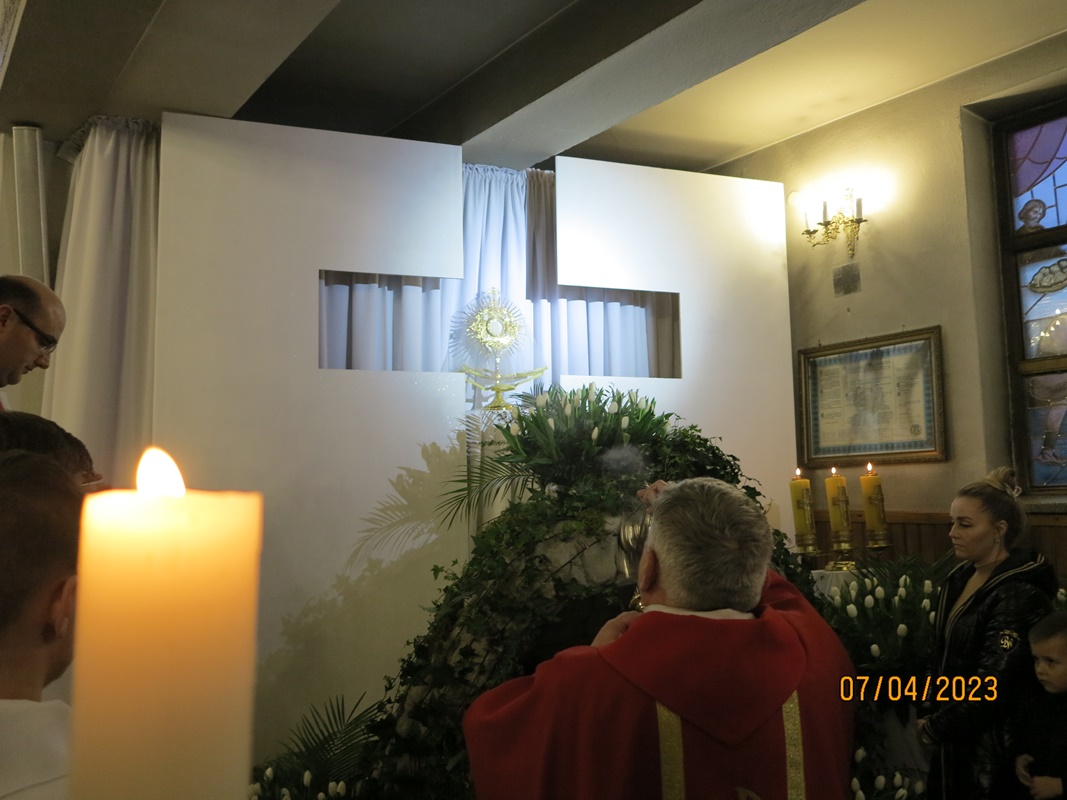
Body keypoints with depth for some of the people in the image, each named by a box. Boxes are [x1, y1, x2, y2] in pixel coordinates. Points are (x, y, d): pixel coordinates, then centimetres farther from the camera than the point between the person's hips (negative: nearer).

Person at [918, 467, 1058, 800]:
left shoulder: (1020, 595, -22)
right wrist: (936, 718, 6)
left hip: (991, 749, -7)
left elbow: (990, 687, -25)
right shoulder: (961, 577, 3)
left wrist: (934, 728, -14)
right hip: (954, 735, 7)